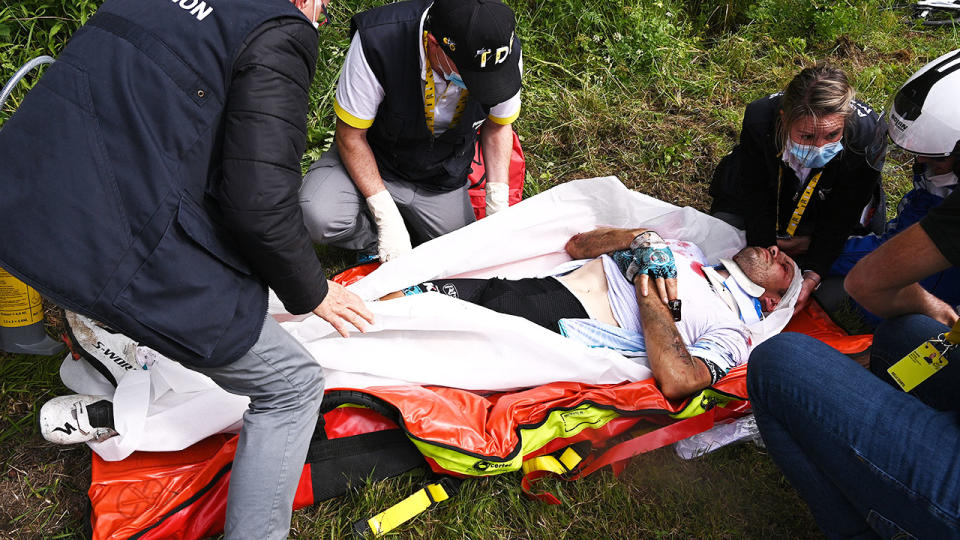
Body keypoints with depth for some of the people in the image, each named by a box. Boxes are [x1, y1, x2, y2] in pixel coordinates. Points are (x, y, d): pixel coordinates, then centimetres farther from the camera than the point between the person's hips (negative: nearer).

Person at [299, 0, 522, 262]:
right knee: (319, 218, -30)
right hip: (372, 161, -3)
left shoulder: (505, 49, -23)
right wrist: (387, 217, -25)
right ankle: (376, 244, 5)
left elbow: (497, 127, -4)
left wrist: (498, 210, -13)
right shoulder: (376, 41, -34)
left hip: (442, 179, 3)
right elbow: (351, 136, -21)